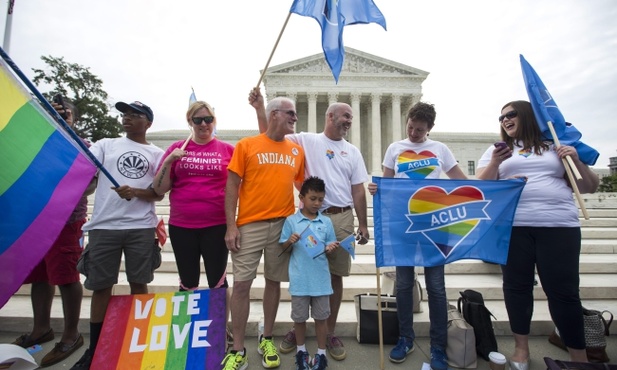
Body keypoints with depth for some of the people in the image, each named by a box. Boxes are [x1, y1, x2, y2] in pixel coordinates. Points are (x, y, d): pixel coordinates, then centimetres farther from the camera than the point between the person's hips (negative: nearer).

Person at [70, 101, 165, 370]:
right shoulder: (106, 144, 13)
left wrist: (136, 192, -15)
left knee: (139, 283, 8)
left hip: (141, 227, -1)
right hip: (104, 226, 1)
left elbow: (159, 193, 3)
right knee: (101, 286, 9)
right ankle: (94, 348, 25)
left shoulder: (156, 153, 8)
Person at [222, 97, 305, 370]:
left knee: (274, 282, 12)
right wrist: (231, 226, -8)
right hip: (250, 225, -3)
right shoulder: (246, 145, -1)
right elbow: (232, 186, -2)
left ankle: (267, 340, 30)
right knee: (241, 284, 1)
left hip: (284, 225, 3)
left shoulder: (297, 150, 9)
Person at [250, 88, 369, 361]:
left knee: (335, 276, 9)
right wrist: (260, 109, -10)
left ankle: (330, 334, 27)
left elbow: (358, 191, 10)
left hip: (341, 219, 3)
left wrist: (363, 225, 7)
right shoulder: (307, 140, 3)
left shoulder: (353, 152, 12)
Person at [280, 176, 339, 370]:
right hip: (300, 279, -1)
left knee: (321, 316, 14)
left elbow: (329, 246, 5)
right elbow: (282, 247, 0)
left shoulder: (326, 222, 1)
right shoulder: (291, 221, -5)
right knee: (299, 317, 15)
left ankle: (321, 353, 32)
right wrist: (290, 241, -20)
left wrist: (330, 248, -17)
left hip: (321, 278, 1)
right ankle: (301, 351, 37)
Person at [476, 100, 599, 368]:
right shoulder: (496, 150, 13)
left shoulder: (556, 148, 14)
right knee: (516, 286, 4)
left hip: (559, 226, 0)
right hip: (512, 227, 0)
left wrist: (576, 161, -3)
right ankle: (521, 347, 20)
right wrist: (495, 163, -13)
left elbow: (589, 188, 13)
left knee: (563, 290, 0)